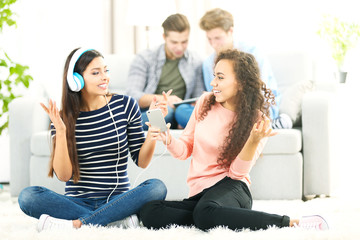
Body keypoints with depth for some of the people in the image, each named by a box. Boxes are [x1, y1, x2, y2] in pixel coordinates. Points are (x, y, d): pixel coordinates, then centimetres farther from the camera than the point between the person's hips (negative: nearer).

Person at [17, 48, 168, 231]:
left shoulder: (125, 105, 3)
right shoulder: (65, 117, 0)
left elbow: (141, 161, 3)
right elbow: (63, 175, -7)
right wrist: (61, 132, -18)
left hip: (117, 200, 0)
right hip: (78, 201, 0)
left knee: (156, 187, -29)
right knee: (27, 196, -26)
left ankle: (75, 224, -29)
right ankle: (119, 219, -29)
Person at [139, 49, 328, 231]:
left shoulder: (256, 120, -3)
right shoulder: (205, 102, 6)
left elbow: (237, 172, -7)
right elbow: (185, 150, 12)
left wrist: (254, 141, -23)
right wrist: (168, 140, -10)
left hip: (230, 189, -5)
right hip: (198, 194, 5)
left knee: (206, 213, -42)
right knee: (149, 212, -25)